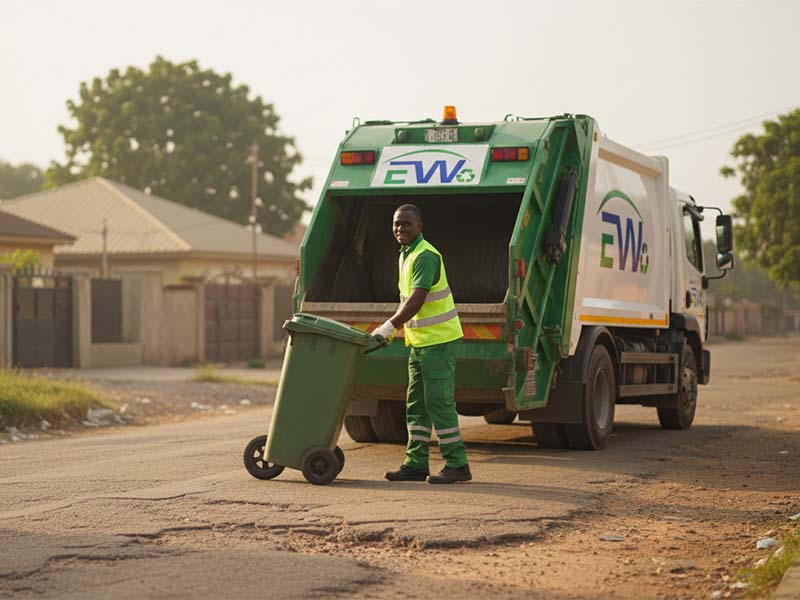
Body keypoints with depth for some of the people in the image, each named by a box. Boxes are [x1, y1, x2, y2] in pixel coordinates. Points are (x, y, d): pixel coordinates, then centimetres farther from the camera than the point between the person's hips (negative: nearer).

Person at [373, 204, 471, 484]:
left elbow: (416, 301, -25)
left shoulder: (426, 256, -18)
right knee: (416, 405, 9)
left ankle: (457, 464, -2)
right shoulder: (406, 255, 13)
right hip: (420, 342, 10)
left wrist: (389, 326, -24)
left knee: (439, 402, -8)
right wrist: (390, 328, 12)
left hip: (439, 340, -10)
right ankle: (416, 464, 13)